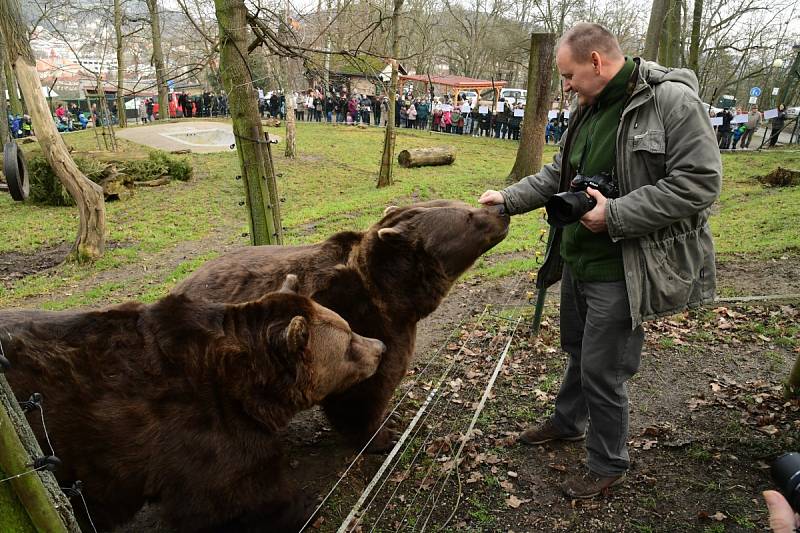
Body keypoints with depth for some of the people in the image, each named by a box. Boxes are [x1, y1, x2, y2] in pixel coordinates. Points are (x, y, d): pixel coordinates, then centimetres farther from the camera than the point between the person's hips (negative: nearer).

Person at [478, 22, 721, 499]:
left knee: (602, 370, 2)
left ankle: (609, 464, 26)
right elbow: (559, 174, 15)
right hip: (578, 259, 8)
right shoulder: (588, 109, 6)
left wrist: (615, 215, -24)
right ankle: (569, 422, 49)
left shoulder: (672, 100, -17)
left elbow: (699, 182, -21)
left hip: (621, 271, -8)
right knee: (577, 350, 24)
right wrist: (510, 198, 4)